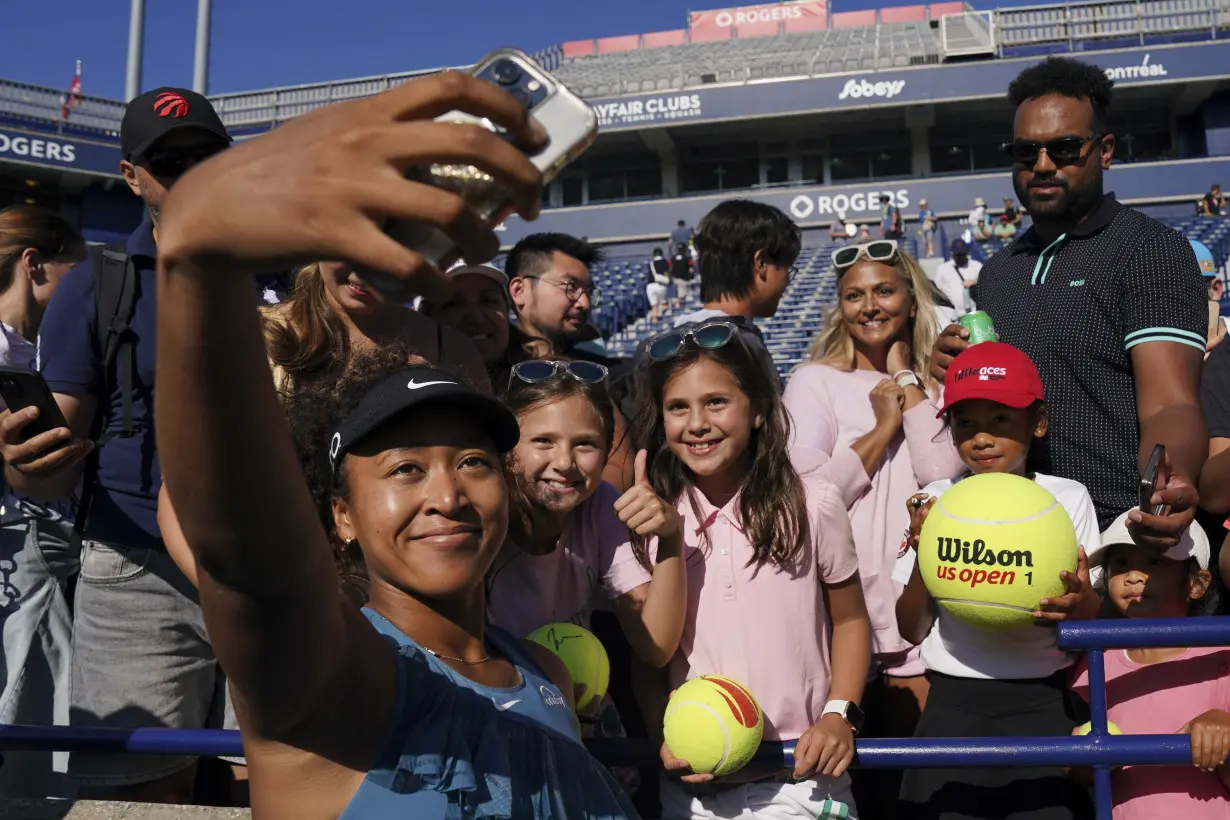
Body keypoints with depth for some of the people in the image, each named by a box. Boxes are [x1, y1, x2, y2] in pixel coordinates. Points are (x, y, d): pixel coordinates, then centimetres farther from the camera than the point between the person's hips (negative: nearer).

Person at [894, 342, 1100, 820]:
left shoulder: (1068, 498, -2)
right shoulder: (933, 504, -1)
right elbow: (911, 631, 0)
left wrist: (1079, 601, -21)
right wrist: (922, 555, -17)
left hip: (1042, 703, 0)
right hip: (954, 704, 1)